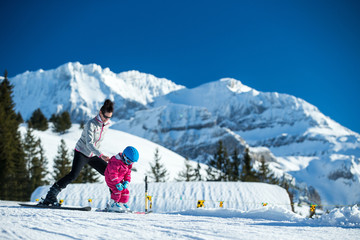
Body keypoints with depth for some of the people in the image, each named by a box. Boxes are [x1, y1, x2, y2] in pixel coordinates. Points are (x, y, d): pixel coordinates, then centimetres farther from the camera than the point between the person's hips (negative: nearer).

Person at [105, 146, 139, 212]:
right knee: (117, 190, -21)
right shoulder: (115, 162, -28)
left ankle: (121, 204, 18)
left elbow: (128, 172, 8)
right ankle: (112, 204, -7)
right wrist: (117, 184, -31)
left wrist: (127, 181, -6)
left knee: (125, 191, 4)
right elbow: (113, 174, -29)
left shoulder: (128, 163, 0)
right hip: (111, 179, -8)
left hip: (119, 179, 8)